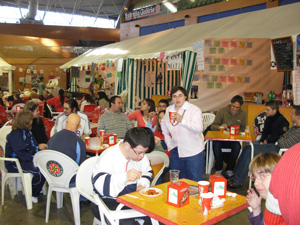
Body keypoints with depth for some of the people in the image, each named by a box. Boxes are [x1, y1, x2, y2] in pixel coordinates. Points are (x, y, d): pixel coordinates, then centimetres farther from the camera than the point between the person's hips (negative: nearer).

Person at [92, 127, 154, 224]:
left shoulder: (140, 154, 3)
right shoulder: (108, 157, -17)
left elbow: (147, 172, 20)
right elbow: (100, 185, -26)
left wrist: (143, 185, -1)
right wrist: (125, 176, -37)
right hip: (110, 201, -6)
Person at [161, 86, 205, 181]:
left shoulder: (195, 110, -10)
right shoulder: (169, 109, 7)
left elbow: (199, 128, -24)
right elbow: (163, 123, 24)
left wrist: (182, 120, -34)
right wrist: (168, 140, 15)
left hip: (193, 152, -5)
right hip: (176, 150, 6)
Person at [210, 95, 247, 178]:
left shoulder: (243, 114, 6)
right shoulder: (222, 111, -2)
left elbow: (242, 129, 13)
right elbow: (212, 126, -4)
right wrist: (220, 127, -26)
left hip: (233, 140, 1)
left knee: (237, 146, -32)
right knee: (216, 144, -34)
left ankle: (229, 169, -12)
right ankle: (219, 169, -16)